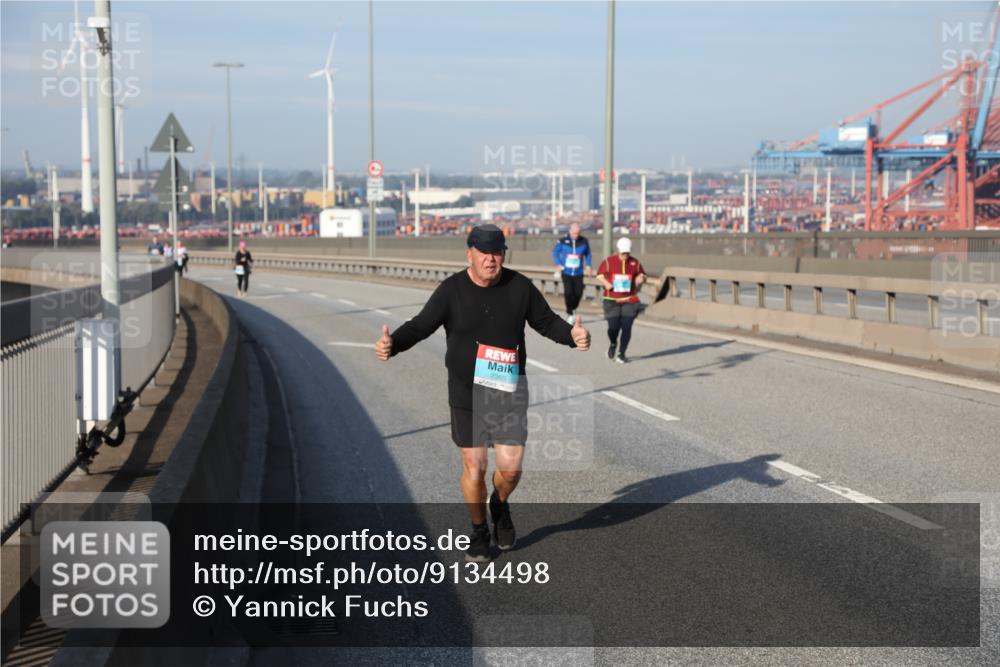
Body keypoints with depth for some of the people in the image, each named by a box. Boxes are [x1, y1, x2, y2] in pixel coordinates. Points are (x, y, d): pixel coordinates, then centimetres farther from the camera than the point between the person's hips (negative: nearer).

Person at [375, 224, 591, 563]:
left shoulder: (520, 287, -2)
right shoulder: (452, 290, -7)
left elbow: (546, 321, 7)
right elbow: (421, 325, -9)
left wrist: (572, 335, -13)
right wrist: (393, 343, -28)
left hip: (509, 391, 1)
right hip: (466, 393, -1)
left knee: (511, 467, -3)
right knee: (474, 466, 2)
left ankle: (500, 505, 33)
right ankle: (479, 532, 26)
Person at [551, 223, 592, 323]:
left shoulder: (583, 241, -2)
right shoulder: (563, 241, -7)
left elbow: (588, 254, 13)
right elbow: (555, 252, 6)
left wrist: (588, 266, 5)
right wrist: (558, 264, -4)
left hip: (578, 273, 2)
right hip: (566, 272, -2)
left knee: (578, 293, -4)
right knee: (568, 292, -14)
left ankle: (573, 308, 27)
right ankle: (569, 314, 3)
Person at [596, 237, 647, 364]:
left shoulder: (635, 263, 4)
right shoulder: (609, 261, -1)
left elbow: (642, 274, 16)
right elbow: (600, 274, 8)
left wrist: (641, 278, -8)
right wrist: (606, 283, -11)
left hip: (629, 301, 1)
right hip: (612, 300, -1)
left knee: (626, 327, -4)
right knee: (613, 327, -7)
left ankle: (621, 354, 11)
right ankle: (613, 344, 28)